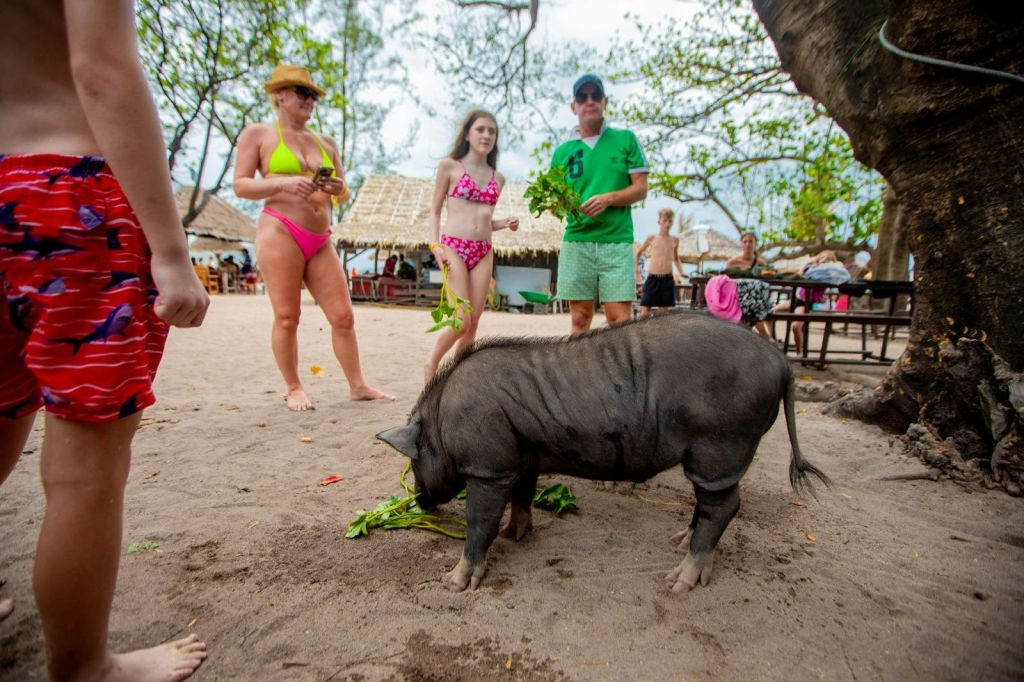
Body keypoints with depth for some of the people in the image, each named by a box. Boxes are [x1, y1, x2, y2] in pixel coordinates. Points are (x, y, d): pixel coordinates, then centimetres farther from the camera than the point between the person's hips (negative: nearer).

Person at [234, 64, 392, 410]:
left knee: (343, 316, 0)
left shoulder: (326, 143, 21)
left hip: (321, 241, 5)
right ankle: (294, 389, 9)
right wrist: (282, 183, -16)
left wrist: (338, 188, -2)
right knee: (287, 317, -4)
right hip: (280, 233, -4)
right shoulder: (257, 134, 9)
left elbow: (342, 194, 22)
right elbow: (240, 186, 1)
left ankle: (358, 385, 7)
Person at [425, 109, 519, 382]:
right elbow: (434, 211, 5)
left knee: (474, 321, 2)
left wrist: (506, 224, 3)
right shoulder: (449, 166, 4)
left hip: (484, 252, 5)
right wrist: (435, 245, -9)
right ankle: (431, 365, 12)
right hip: (454, 247, -5)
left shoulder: (497, 178, 16)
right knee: (461, 321, -12)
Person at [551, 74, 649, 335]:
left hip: (617, 240, -1)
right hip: (575, 241, 2)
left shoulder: (625, 139, 10)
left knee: (620, 318, -7)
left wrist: (608, 199, -13)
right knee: (580, 318, 3)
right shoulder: (562, 152, 14)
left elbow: (641, 189, 5)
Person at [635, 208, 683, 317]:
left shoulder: (674, 240, 9)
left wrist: (680, 271, 12)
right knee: (645, 310, -7)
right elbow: (638, 253, 15)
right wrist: (637, 270, 7)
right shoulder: (652, 238, 2)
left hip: (668, 279, 2)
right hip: (653, 278, -2)